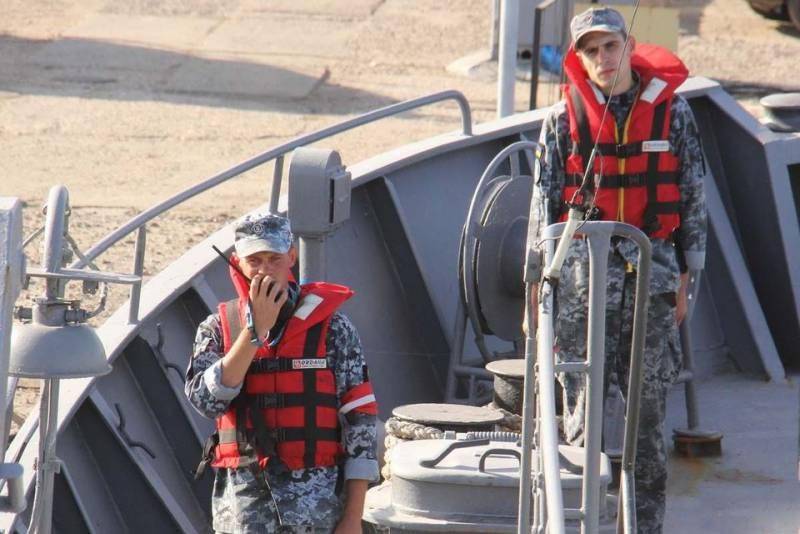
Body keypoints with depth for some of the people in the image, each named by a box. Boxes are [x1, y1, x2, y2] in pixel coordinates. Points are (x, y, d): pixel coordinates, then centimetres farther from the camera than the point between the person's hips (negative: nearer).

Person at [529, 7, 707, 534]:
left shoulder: (672, 111, 3)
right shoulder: (564, 118, 3)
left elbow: (693, 199, 8)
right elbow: (545, 203, 6)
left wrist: (684, 278, 5)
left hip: (651, 267, 0)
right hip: (583, 267, 0)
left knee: (649, 402, 1)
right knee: (583, 399, -2)